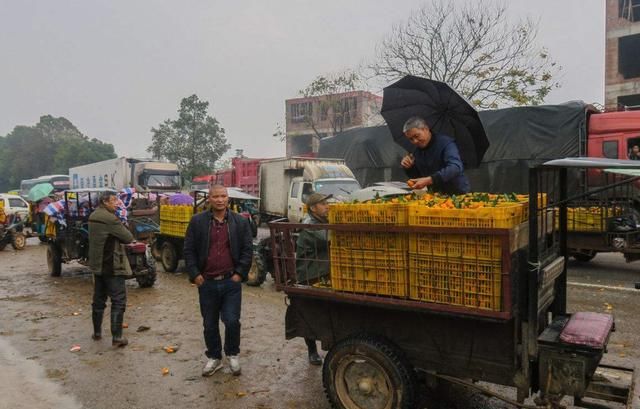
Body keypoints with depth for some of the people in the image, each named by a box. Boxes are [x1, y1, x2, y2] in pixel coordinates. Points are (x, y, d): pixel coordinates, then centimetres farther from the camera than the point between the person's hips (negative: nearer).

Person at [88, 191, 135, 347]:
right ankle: (117, 337, -5)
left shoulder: (93, 217, 9)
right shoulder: (110, 219, -19)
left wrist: (114, 239, 2)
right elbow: (128, 237, -14)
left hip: (97, 265, 9)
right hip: (112, 266, -9)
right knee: (118, 300, -4)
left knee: (98, 299, 18)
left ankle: (97, 332, 28)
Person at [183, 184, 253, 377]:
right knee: (209, 324, 12)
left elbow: (247, 250, 1)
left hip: (231, 282, -1)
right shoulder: (197, 221, 2)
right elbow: (189, 250, 3)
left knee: (232, 321, -3)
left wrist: (240, 273, -7)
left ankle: (232, 354, 23)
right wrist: (195, 274, -5)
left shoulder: (240, 222, 1)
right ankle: (214, 357, 31)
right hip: (207, 282, 1)